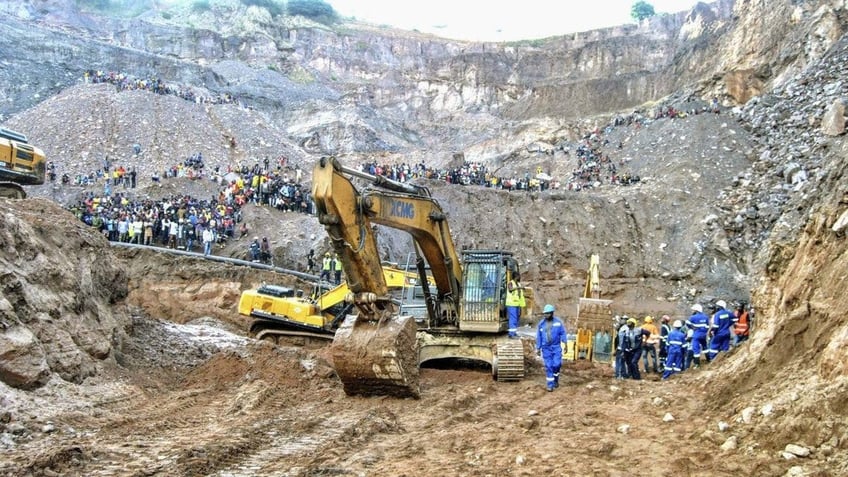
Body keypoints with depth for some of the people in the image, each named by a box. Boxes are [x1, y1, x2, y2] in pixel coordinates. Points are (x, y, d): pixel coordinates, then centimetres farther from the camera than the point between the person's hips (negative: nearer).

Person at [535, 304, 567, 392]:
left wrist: (565, 344, -10)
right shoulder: (541, 323, 1)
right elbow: (539, 336, 6)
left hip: (556, 347, -1)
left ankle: (556, 379, 23)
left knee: (557, 364, -6)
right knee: (548, 366, -1)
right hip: (546, 348, 1)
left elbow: (563, 333, -2)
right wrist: (538, 348, 6)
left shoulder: (558, 322, -4)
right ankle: (550, 385, 6)